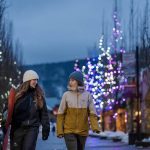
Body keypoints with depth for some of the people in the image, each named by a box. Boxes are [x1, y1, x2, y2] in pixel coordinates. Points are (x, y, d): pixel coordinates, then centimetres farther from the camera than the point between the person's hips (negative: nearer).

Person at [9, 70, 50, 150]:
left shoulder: (39, 96, 4)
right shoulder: (17, 94, 2)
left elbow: (44, 113, 6)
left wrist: (46, 128, 1)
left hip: (32, 128, 0)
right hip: (18, 128, 1)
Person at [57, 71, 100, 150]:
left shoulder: (87, 95, -3)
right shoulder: (66, 95, -5)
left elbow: (92, 113, -7)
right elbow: (60, 114, -3)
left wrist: (95, 127, -22)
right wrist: (59, 131, -8)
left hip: (82, 131, 2)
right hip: (69, 130, -2)